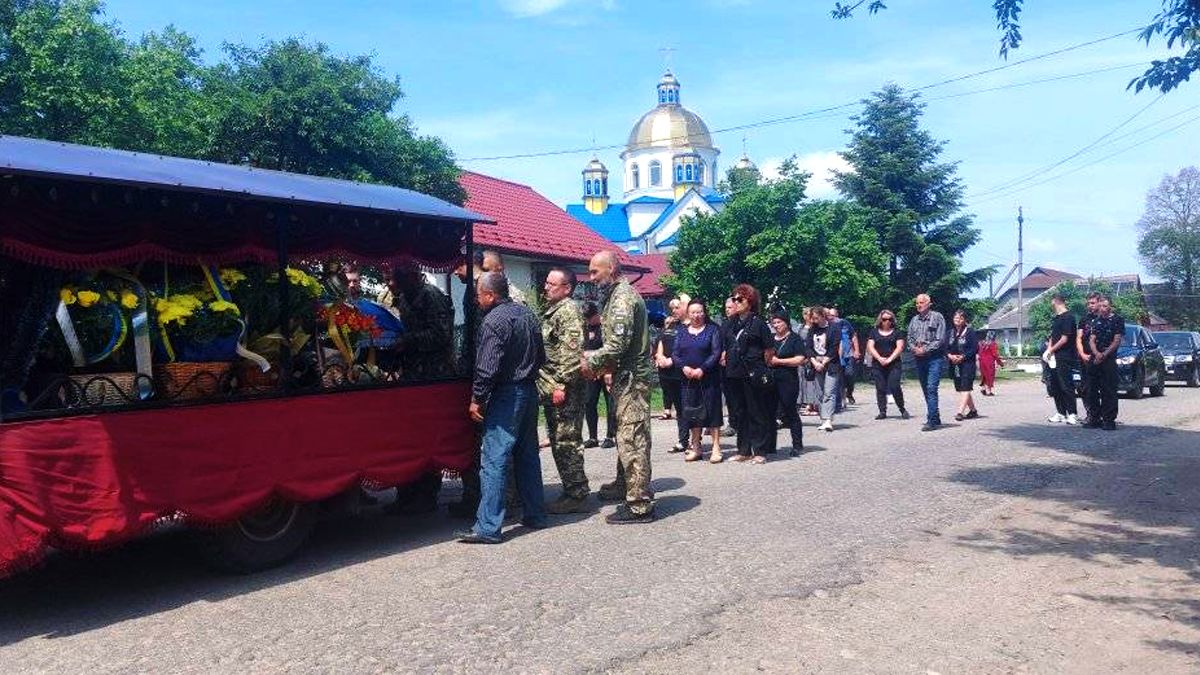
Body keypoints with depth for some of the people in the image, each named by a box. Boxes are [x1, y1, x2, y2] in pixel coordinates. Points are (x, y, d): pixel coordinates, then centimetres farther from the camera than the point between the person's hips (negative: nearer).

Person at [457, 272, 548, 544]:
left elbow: (487, 368, -19)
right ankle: (535, 515, 23)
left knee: (494, 461, -7)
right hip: (529, 391, 9)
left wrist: (477, 399, -11)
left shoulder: (494, 321, -15)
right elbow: (540, 356, 18)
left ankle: (488, 527, -7)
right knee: (527, 456, 16)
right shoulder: (527, 314, 12)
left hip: (505, 396, -9)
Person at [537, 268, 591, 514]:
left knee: (567, 442, -6)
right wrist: (546, 387, 20)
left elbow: (571, 351, -21)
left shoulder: (569, 310, -12)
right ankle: (572, 491, 22)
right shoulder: (551, 310, 19)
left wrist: (562, 384, -24)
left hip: (564, 391, -10)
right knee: (559, 442, 14)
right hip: (551, 390, 10)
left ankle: (577, 495, 1)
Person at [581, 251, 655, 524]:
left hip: (631, 378, -11)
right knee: (625, 435, 21)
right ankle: (624, 484, 37)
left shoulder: (622, 297, -15)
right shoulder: (619, 294, 18)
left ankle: (640, 505, -5)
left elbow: (618, 343, -24)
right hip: (627, 377, 11)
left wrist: (592, 361, -11)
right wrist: (598, 358, 10)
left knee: (632, 439, -8)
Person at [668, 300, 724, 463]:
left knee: (712, 411, -2)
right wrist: (683, 367, -12)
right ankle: (695, 448, 15)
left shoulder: (712, 330, 1)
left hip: (709, 378, -3)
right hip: (688, 379, 3)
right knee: (692, 412, 6)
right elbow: (675, 354, 6)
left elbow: (716, 353, -7)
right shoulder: (682, 331, 11)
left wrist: (702, 369, -18)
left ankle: (716, 448, 2)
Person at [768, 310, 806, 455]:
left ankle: (797, 445, 8)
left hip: (788, 380, -6)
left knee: (790, 412, -1)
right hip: (771, 381, 6)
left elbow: (800, 359, -12)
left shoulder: (794, 339, -2)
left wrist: (778, 361, -12)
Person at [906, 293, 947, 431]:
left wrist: (925, 350, -15)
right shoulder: (914, 320, 14)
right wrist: (914, 348, -7)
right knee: (926, 390, 10)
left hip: (935, 358, -6)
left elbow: (940, 340, -10)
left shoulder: (937, 317, -3)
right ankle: (935, 418, 20)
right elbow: (910, 338, 13)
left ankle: (932, 421, -18)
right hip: (919, 359, 6)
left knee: (931, 388, -15)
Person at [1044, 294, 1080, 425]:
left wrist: (1051, 350, -8)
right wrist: (1049, 349, 3)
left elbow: (1064, 339, -15)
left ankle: (1073, 414, -2)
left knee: (1066, 386, -7)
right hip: (1054, 358, 9)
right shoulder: (1056, 318, 17)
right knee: (1055, 387, 10)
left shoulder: (1068, 317, -11)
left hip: (1064, 358, -9)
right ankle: (1060, 413, 17)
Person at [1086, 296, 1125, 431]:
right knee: (1092, 390, 7)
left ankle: (1110, 420, -3)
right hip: (1095, 359, 5)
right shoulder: (1096, 321, 15)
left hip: (1109, 360, -5)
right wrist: (1096, 353, -9)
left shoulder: (1117, 320, 0)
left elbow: (1117, 341, -6)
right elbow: (1091, 340, 9)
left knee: (1109, 391, -5)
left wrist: (1104, 354, -12)